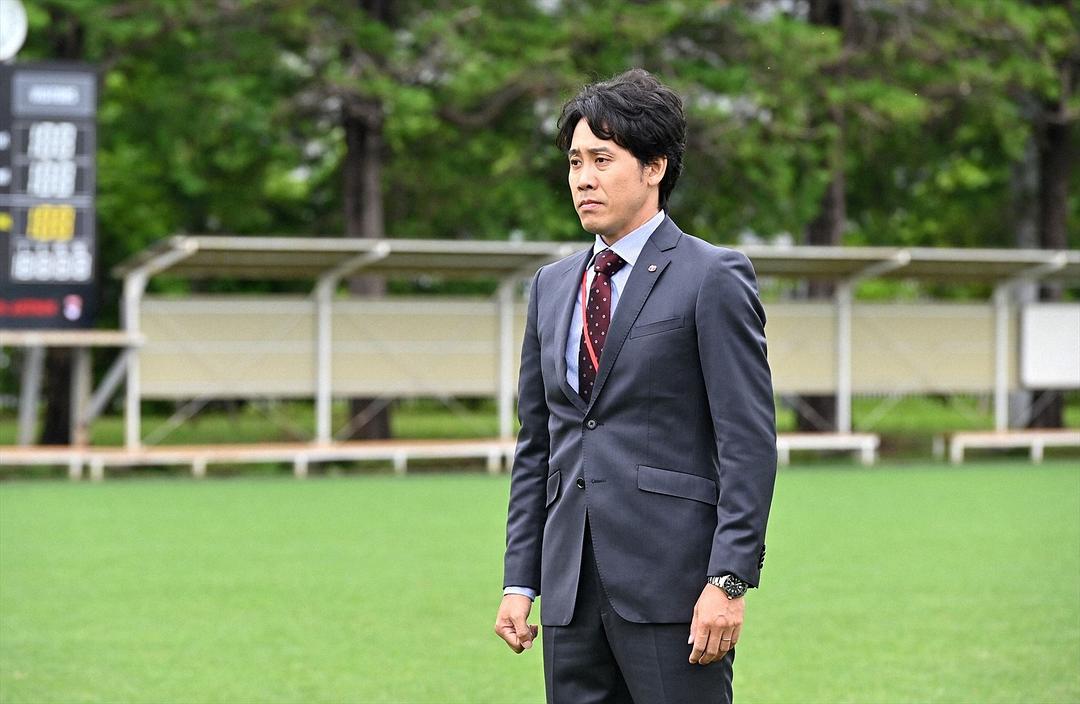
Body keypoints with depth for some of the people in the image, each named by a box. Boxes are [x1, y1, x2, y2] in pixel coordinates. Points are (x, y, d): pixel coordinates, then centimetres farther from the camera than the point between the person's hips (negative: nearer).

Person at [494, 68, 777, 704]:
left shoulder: (714, 279, -3)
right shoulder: (553, 286, 17)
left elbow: (750, 443, -8)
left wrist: (728, 581, -15)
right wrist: (520, 581, 12)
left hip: (673, 581, -6)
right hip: (572, 591, 6)